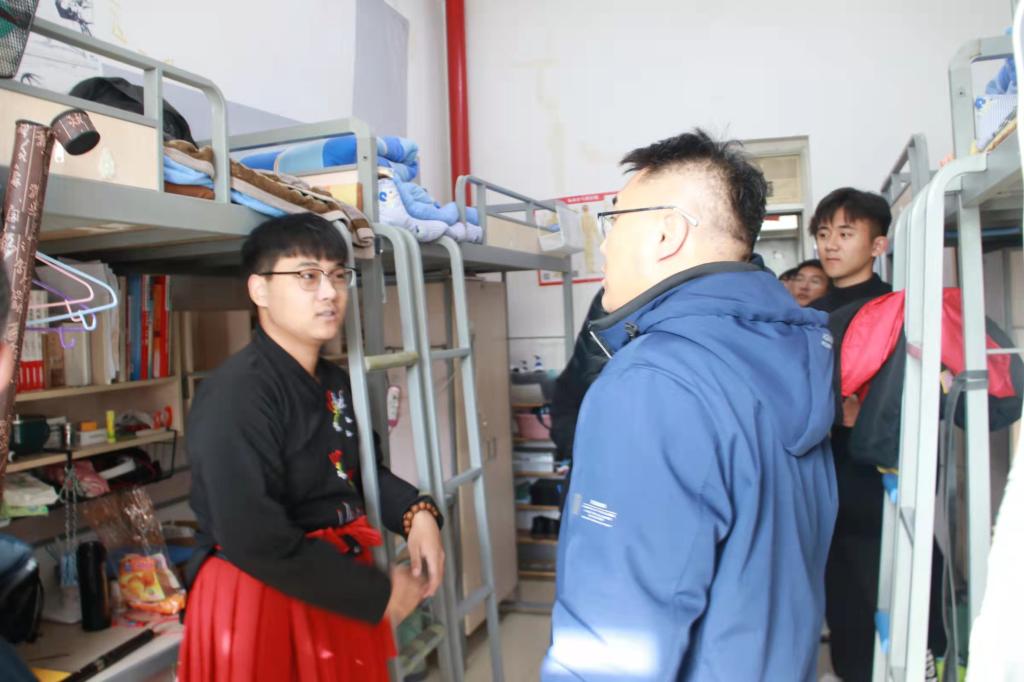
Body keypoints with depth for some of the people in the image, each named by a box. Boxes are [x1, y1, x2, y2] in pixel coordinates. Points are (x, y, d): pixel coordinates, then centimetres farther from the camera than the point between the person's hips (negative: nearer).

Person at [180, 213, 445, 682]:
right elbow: (258, 543, -27)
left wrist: (416, 512, -4)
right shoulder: (235, 395, -23)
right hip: (260, 604, -8)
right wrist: (378, 594, -19)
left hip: (337, 593, 8)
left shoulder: (334, 384, 5)